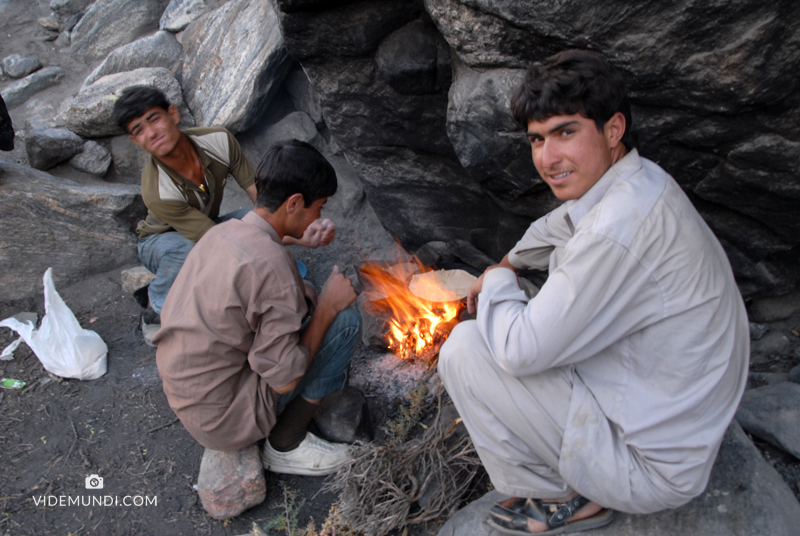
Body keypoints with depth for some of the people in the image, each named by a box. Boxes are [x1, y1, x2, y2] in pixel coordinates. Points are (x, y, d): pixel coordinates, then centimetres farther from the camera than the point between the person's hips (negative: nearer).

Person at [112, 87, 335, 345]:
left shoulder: (219, 140, -26)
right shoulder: (157, 194, -37)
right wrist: (298, 240, -45)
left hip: (210, 226, 5)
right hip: (161, 241, -5)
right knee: (188, 251, -40)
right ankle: (154, 306, -9)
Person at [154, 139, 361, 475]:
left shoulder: (220, 232, 1)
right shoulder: (272, 264, -26)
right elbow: (284, 380, -22)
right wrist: (327, 306, -12)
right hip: (221, 418, -8)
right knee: (346, 323, -11)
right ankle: (285, 447, 3)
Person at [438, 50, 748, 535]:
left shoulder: (618, 230, -33)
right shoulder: (640, 181, -1)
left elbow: (522, 351, -27)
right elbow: (559, 227, 21)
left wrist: (496, 281, -9)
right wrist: (508, 264, 26)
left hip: (653, 467, -9)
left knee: (465, 348, -15)